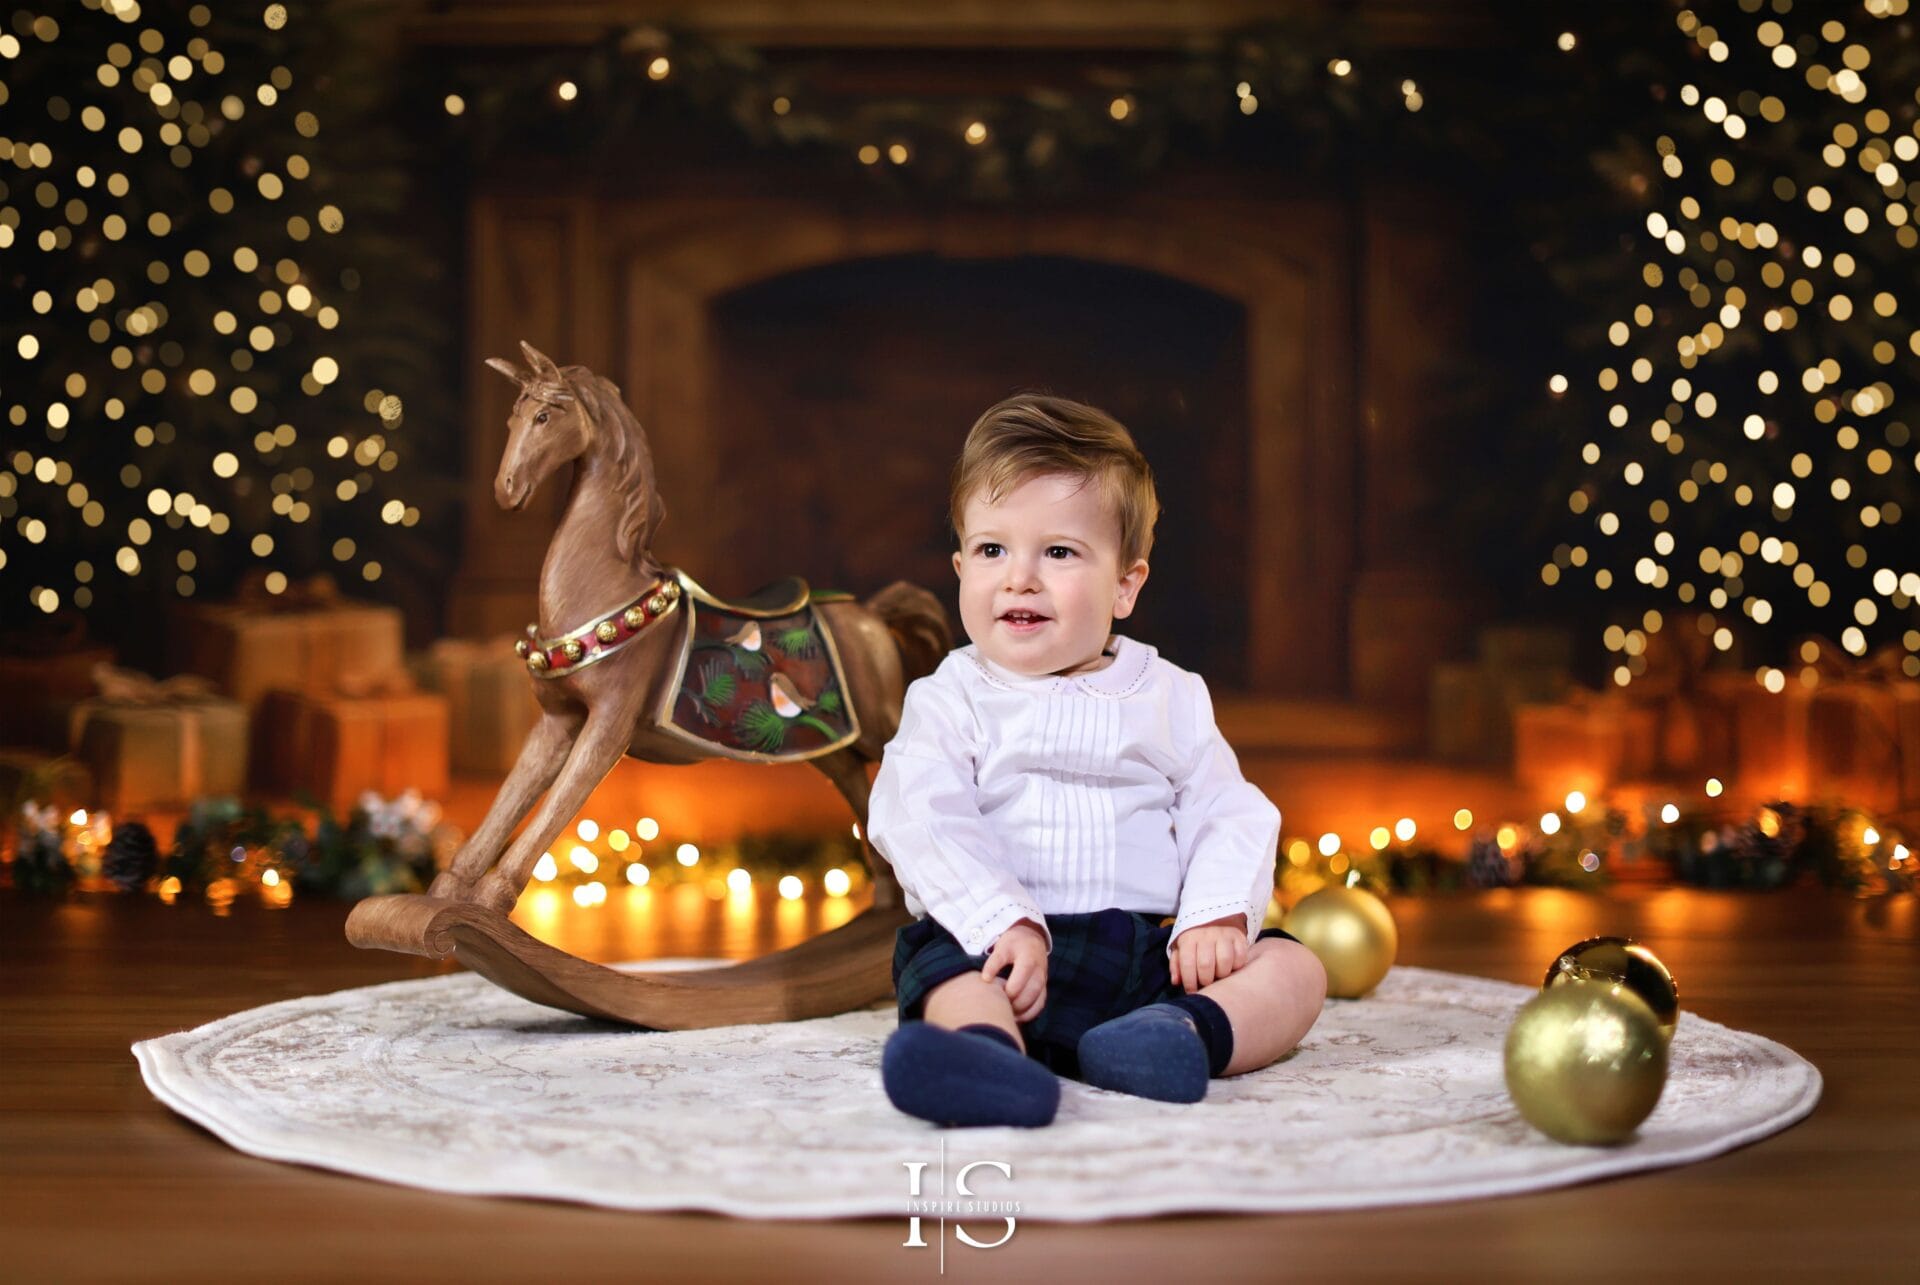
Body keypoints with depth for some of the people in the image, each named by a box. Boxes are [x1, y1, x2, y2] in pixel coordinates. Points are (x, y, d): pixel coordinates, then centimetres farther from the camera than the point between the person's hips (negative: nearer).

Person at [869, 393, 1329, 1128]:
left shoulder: (1169, 697, 15)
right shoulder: (950, 701, 7)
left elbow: (1228, 816, 9)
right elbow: (922, 823, -7)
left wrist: (1218, 918, -12)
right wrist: (1005, 925, -23)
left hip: (1149, 950, 4)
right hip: (1005, 949, -3)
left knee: (1294, 968, -14)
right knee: (947, 972, -34)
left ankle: (1194, 1034, -42)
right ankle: (989, 1053, -66)